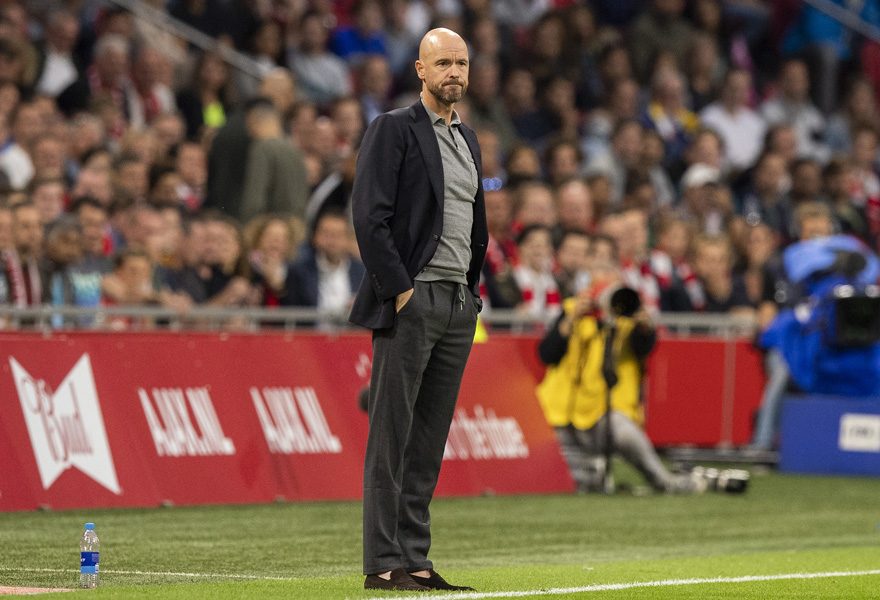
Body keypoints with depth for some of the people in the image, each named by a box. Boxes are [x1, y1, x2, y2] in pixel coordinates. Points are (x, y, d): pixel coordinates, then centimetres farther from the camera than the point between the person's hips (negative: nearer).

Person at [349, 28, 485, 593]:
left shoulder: (467, 138, 19)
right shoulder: (394, 129, -5)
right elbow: (369, 216, -12)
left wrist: (470, 287, 15)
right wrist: (399, 288, -15)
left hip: (459, 307, 7)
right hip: (410, 302, -7)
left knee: (429, 440, 7)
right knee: (392, 436, -6)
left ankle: (415, 561, 10)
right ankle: (383, 564, -5)